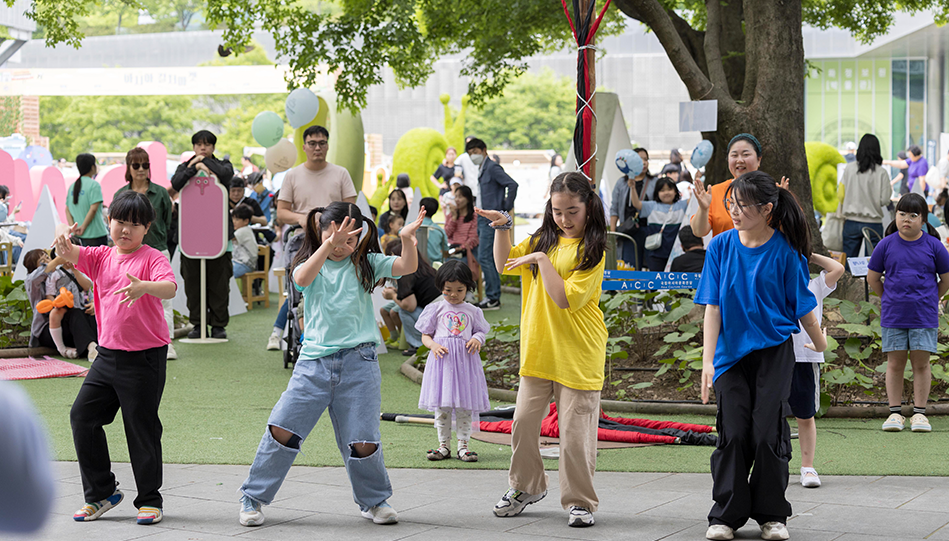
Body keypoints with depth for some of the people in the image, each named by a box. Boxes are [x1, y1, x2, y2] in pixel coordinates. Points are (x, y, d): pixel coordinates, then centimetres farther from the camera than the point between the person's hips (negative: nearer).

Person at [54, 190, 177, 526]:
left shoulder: (152, 258, -8)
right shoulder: (101, 257, 9)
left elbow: (169, 287, -25)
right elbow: (69, 255, -4)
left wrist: (144, 287, -46)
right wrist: (63, 243, -28)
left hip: (144, 358, -6)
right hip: (108, 354, 6)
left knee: (142, 427, -1)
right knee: (82, 415, 3)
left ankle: (149, 501, 12)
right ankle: (101, 493, 16)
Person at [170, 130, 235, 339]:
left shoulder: (222, 165, 10)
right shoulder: (185, 167, 12)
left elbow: (226, 174, -14)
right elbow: (176, 183, -9)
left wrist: (204, 161, -5)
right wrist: (196, 167, -18)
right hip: (190, 233, 1)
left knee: (219, 281, 1)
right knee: (192, 280, 3)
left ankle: (219, 324, 9)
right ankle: (197, 323, 11)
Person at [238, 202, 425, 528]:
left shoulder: (364, 265, 8)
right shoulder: (311, 265, 6)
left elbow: (407, 267, -6)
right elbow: (302, 278, -19)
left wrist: (408, 241, -27)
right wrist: (330, 244, -32)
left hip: (357, 361, 0)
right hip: (314, 361, 0)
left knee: (362, 440, -3)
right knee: (282, 428, -6)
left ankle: (374, 500, 20)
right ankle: (253, 498, 8)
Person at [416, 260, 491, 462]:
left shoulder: (472, 311, 10)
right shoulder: (436, 309, 7)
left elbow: (480, 331, 14)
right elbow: (425, 335, 8)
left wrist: (477, 340, -9)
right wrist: (433, 345, -12)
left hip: (465, 359, 1)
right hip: (442, 358, -1)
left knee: (464, 406, 1)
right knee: (441, 406, 0)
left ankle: (463, 445, 8)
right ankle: (443, 445, 8)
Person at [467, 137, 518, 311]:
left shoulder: (492, 167, -11)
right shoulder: (482, 169, 18)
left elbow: (512, 185, -21)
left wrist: (506, 209, -17)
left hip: (491, 220, -10)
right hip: (483, 220, 10)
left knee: (484, 258, -12)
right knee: (490, 259, 11)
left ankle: (493, 298, -9)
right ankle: (494, 297, 16)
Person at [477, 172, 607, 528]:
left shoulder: (593, 251, -10)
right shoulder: (543, 240, 9)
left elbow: (566, 298, -18)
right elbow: (505, 264, 11)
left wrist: (542, 260, -19)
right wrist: (502, 228, -2)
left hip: (577, 355, -6)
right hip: (538, 349, 6)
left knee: (575, 432, -4)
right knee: (524, 422, 10)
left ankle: (580, 501, 8)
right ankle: (526, 487, 29)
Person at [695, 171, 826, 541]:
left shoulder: (784, 252, -8)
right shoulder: (721, 246, -1)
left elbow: (803, 306, 3)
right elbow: (713, 306, -2)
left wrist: (820, 344, 13)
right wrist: (708, 361, -6)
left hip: (774, 353, -2)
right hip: (732, 353, 2)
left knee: (768, 433, -4)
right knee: (733, 434, -2)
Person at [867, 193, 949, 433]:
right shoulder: (886, 245, 0)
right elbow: (873, 278, 10)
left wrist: (929, 301, 10)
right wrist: (890, 300, 10)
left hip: (924, 316, -1)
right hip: (893, 316, 1)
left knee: (921, 363, 1)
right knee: (895, 363, 3)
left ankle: (919, 413, 8)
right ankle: (895, 413, 9)